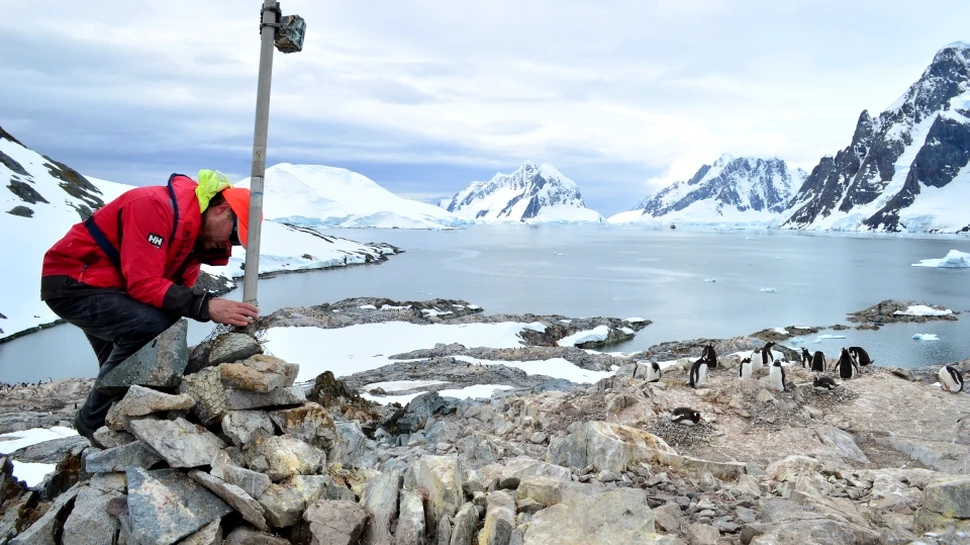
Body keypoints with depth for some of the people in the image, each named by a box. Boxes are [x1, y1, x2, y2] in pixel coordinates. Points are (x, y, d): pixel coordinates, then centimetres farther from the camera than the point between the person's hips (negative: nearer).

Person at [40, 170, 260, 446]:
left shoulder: (197, 232, 4)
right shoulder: (157, 206, -26)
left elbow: (178, 288, 2)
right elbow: (143, 283, -31)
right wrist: (205, 306, -38)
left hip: (108, 288, 10)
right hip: (72, 282, -10)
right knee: (151, 326, -29)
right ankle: (97, 422, -12)